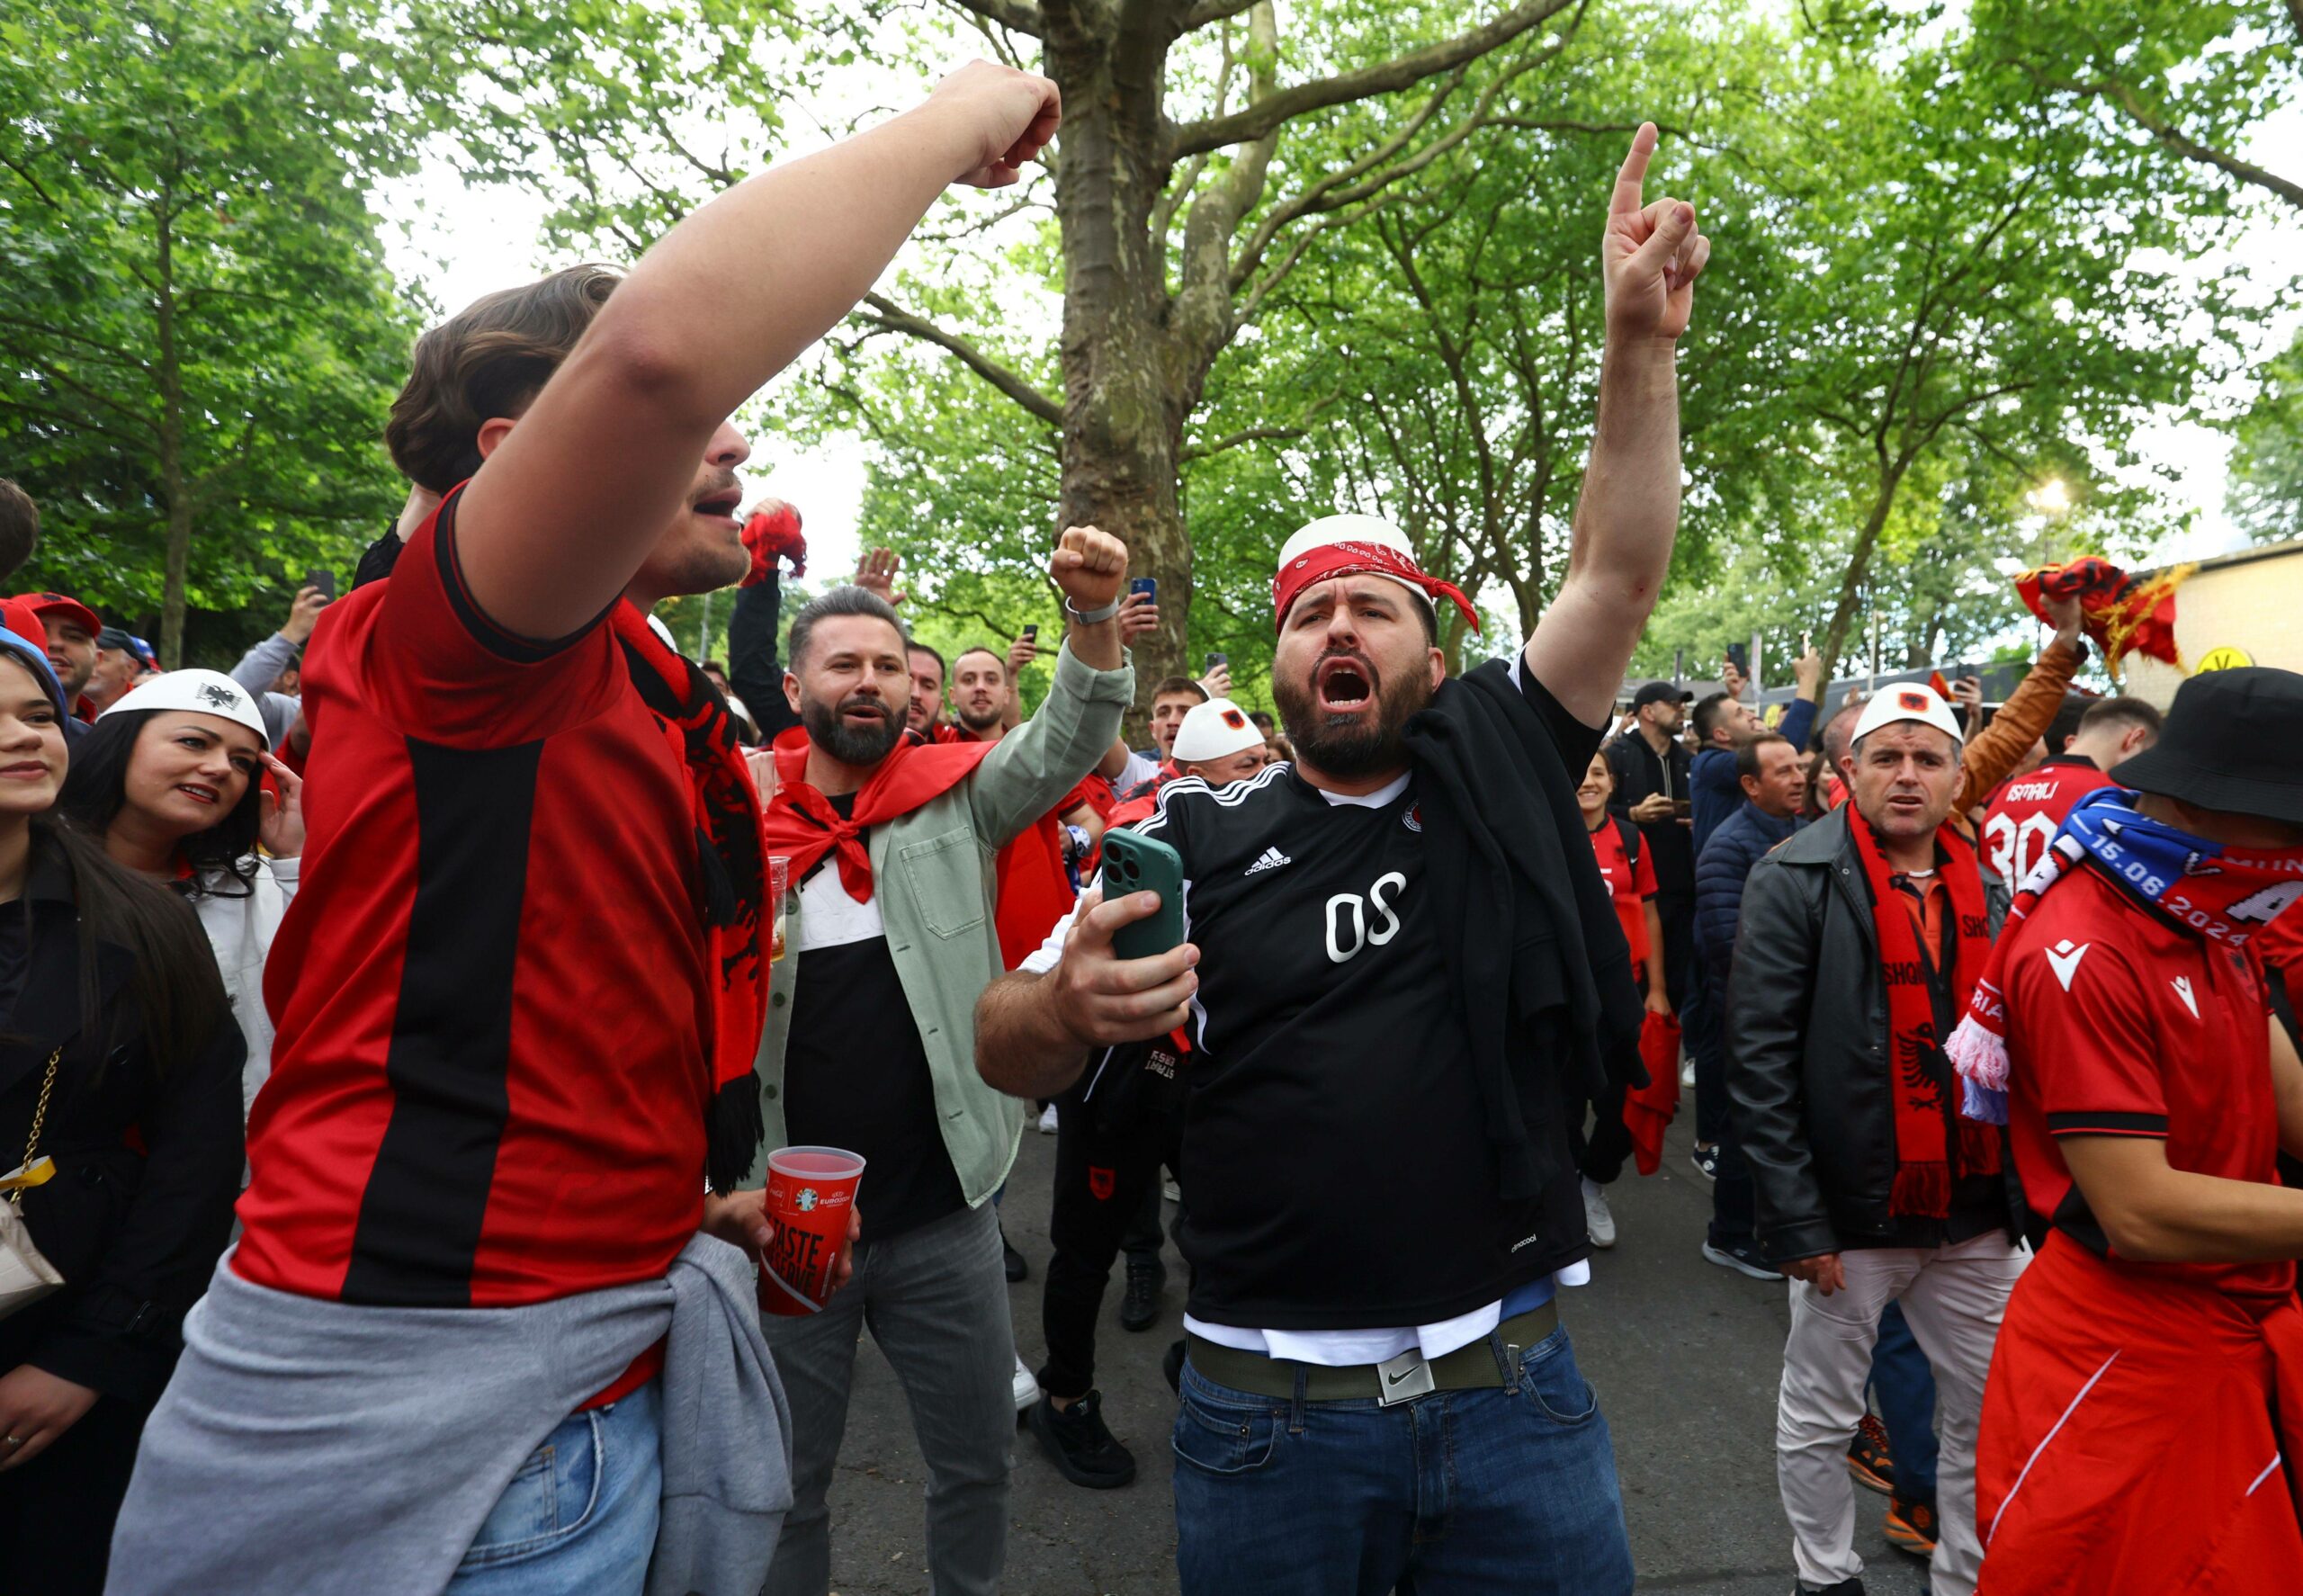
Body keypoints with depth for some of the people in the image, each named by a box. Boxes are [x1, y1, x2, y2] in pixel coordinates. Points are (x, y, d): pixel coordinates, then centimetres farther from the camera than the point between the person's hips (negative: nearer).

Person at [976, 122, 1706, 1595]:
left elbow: (1620, 572, -6)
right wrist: (1071, 1009, -25)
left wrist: (1642, 340, -15)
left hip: (1514, 1388, 2)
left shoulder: (1498, 771, 1)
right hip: (1267, 1409, -1)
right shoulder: (1200, 838, -4)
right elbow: (1007, 1054, -3)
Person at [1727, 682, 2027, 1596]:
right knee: (1819, 1419, 12)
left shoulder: (1988, 888, 7)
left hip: (1976, 1216, 5)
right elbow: (1759, 1057, -14)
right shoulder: (1794, 882, -10)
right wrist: (1795, 1217, -16)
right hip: (1850, 1212, -4)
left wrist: (2024, 1192, 7)